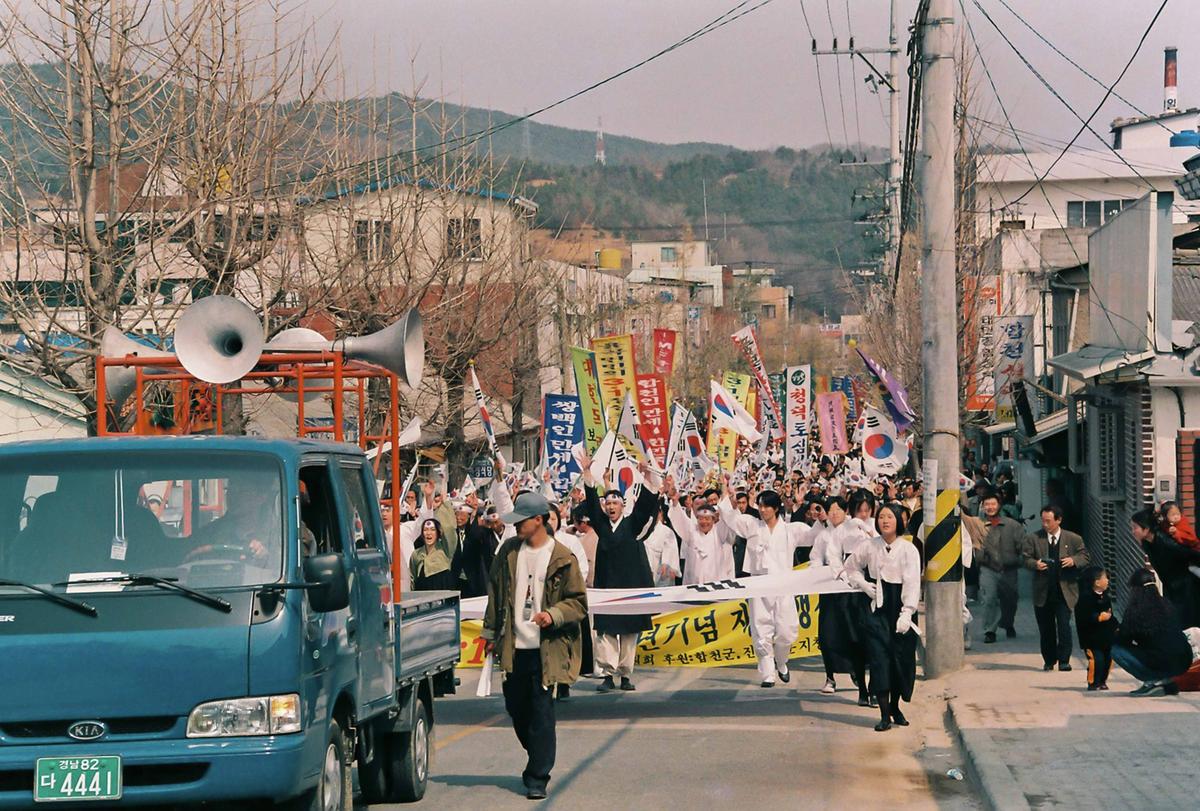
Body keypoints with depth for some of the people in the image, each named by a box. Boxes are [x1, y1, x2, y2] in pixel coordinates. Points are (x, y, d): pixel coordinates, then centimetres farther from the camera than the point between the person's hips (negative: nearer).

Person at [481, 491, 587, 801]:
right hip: (513, 647, 5)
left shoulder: (562, 559, -7)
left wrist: (554, 615, -21)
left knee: (541, 713, -4)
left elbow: (579, 602, -3)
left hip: (545, 648, -5)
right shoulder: (509, 551, 7)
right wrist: (491, 633, 14)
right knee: (516, 707, 13)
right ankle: (538, 759, 34)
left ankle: (537, 777, 2)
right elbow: (495, 593, 15)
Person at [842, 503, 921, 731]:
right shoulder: (869, 546, 2)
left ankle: (895, 707, 24)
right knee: (879, 658, -7)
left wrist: (907, 613, -22)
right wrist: (863, 585, 2)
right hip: (877, 608, 1)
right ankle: (885, 714, -6)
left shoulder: (908, 549, -6)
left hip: (901, 608, -1)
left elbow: (912, 583, -12)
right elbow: (850, 567, 18)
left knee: (902, 658, 4)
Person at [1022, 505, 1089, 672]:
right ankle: (1049, 661, 23)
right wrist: (1035, 564, -19)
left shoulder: (1073, 539, 3)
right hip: (1043, 592, 2)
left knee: (1064, 625, -12)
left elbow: (1085, 557, 6)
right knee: (1046, 628, 9)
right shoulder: (1033, 539, 4)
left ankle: (1064, 660, -1)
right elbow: (1025, 558, 2)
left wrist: (1074, 560, -15)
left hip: (1064, 591, -2)